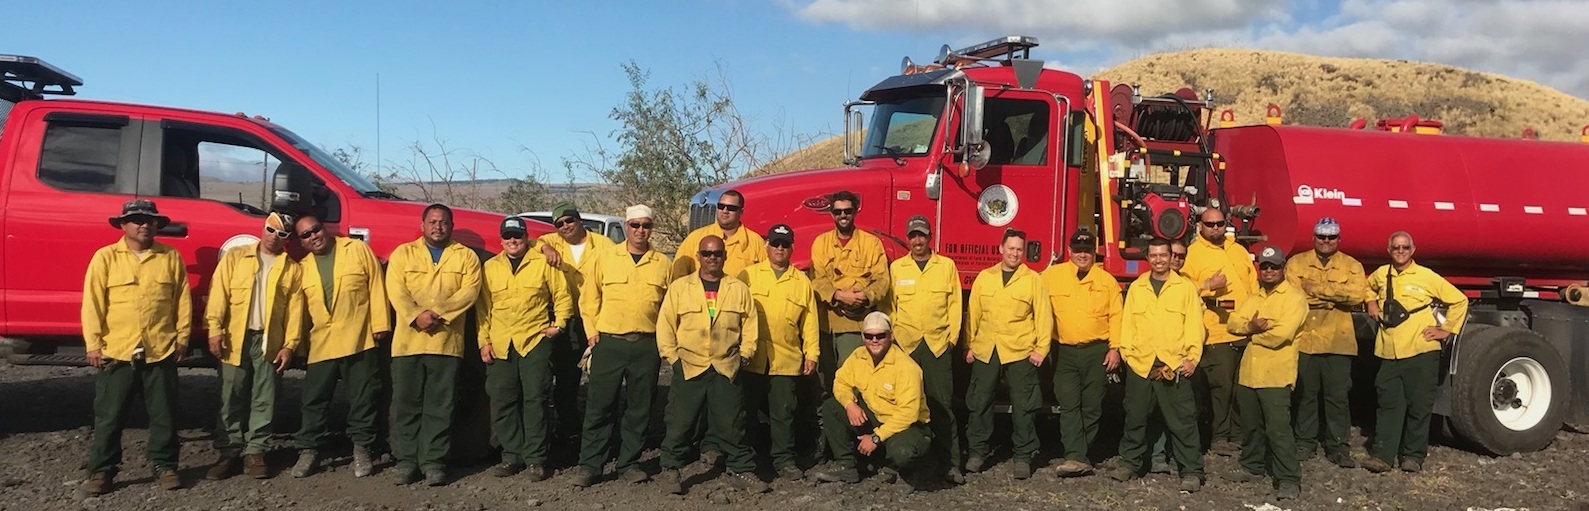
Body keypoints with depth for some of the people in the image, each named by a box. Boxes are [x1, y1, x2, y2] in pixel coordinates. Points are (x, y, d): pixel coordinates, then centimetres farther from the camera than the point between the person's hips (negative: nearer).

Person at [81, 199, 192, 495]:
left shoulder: (171, 257, 7)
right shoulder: (105, 257, 1)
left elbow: (182, 300, 7)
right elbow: (92, 303, -1)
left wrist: (182, 337, 3)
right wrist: (93, 343, -6)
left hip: (161, 351, 1)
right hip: (116, 352, -1)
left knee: (164, 415, 7)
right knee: (109, 416, 5)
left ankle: (164, 465, 18)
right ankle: (101, 470, 15)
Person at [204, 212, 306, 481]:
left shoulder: (293, 269, 7)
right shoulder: (235, 257, 7)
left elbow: (295, 309, 2)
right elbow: (219, 293, 0)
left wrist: (290, 345, -6)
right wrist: (215, 329, -11)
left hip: (269, 342, 0)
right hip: (235, 340, 0)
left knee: (264, 400, 4)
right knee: (232, 399, 5)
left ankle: (255, 452, 11)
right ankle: (228, 452, 11)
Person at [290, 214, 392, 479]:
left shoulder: (358, 250, 3)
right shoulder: (302, 267, 14)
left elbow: (376, 286, -1)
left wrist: (381, 324, -7)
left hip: (360, 340, -3)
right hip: (320, 344, 3)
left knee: (363, 398, 3)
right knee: (314, 400, 5)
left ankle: (362, 449, 14)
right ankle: (309, 451, 15)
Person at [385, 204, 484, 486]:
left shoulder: (466, 257, 11)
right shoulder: (403, 253, 13)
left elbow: (470, 291, -3)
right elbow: (395, 290, 0)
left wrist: (438, 313, -15)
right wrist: (416, 315, -16)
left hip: (447, 342, -1)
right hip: (408, 341, 1)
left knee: (439, 406, 1)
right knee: (406, 403, 3)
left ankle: (433, 461, 6)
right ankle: (407, 460, 11)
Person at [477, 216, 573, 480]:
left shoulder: (543, 263, 3)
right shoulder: (489, 267, 11)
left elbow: (562, 295, 7)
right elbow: (483, 307, 10)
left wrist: (558, 324, -2)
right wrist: (484, 341, 4)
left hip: (535, 340, -3)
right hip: (500, 346, 3)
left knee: (535, 399, -2)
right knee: (502, 401, 5)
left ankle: (535, 458, 5)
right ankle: (512, 455, 17)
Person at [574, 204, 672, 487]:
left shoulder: (662, 263, 7)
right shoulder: (606, 257, 3)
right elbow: (589, 296, 7)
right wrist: (592, 331, 1)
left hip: (647, 345, 1)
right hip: (609, 343, -1)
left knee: (639, 407, 8)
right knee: (600, 405, 1)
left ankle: (629, 463, 19)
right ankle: (590, 464, 9)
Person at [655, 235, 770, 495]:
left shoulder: (739, 289, 7)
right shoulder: (679, 287, 3)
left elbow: (750, 325, 9)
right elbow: (665, 324, 3)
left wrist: (744, 355, 2)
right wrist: (672, 356, -3)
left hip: (727, 369, 1)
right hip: (688, 367, -1)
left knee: (732, 425, 5)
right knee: (680, 423, 3)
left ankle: (742, 470, 16)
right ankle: (670, 469, 16)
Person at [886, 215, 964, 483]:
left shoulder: (947, 266, 9)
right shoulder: (896, 268, 10)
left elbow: (954, 304, 8)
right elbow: (890, 305, 10)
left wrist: (952, 337, 2)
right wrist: (893, 336, 2)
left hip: (938, 344, -1)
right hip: (904, 345, 1)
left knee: (942, 404, -3)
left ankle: (950, 463, 0)